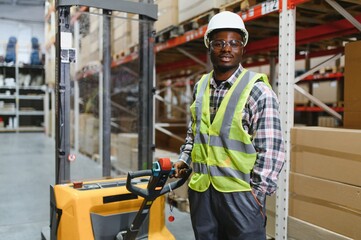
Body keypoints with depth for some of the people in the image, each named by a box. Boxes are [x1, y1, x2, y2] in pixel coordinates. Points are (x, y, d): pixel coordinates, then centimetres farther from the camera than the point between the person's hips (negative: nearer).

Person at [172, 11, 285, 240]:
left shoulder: (258, 91, -10)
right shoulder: (200, 86, 8)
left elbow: (272, 150, -11)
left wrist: (257, 192, -11)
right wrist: (185, 159, 10)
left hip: (240, 193, -5)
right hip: (200, 190, 6)